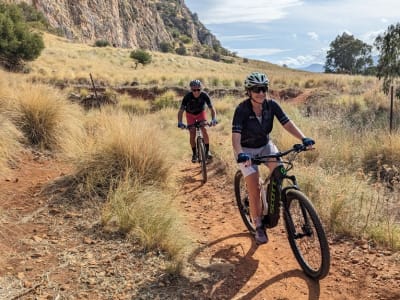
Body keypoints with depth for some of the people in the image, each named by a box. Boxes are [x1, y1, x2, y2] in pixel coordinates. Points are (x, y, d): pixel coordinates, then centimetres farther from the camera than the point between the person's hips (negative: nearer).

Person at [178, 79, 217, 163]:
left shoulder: (204, 95, -29)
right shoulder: (188, 96, -31)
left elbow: (212, 108, -27)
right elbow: (181, 110, -32)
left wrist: (214, 119, -44)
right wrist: (180, 122, -46)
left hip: (201, 113, 0)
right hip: (190, 114, 0)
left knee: (204, 130, -19)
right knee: (192, 134, -7)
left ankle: (207, 151, -2)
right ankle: (194, 154, 11)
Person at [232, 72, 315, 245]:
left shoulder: (271, 105, -14)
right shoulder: (242, 109, -26)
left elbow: (287, 124, -19)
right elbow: (235, 136, -34)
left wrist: (303, 138, -34)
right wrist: (240, 154, -51)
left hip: (265, 145, 4)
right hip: (246, 150, -3)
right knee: (254, 190, -9)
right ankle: (259, 227, 8)